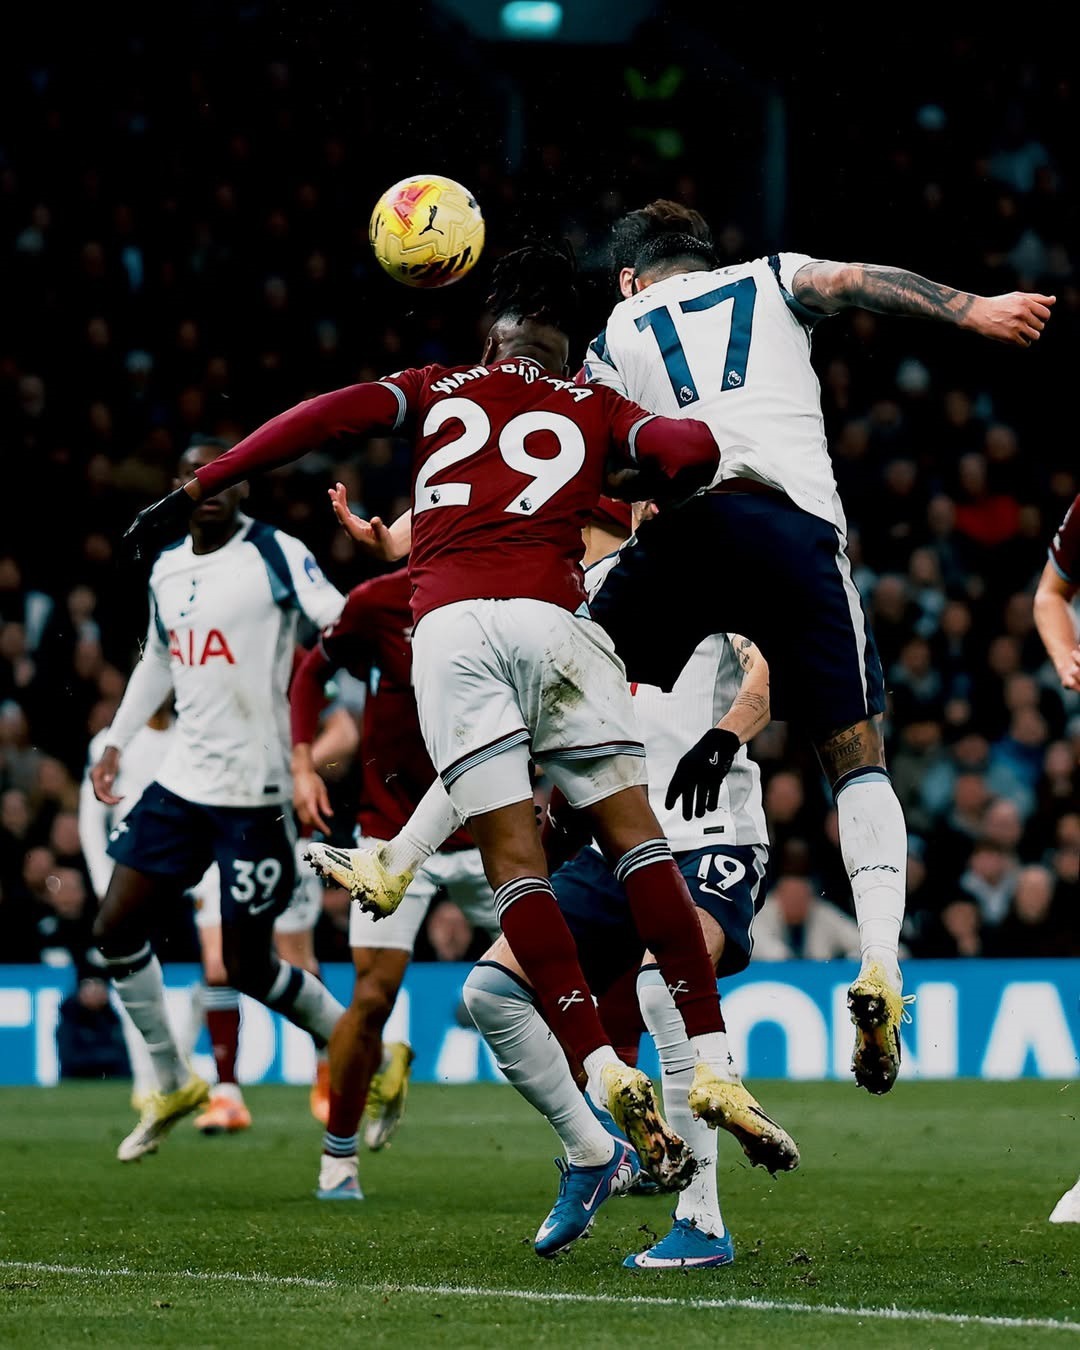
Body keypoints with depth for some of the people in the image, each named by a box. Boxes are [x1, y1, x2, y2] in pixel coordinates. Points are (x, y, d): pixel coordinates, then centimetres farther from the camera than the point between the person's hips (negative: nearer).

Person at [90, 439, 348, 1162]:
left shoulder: (276, 555, -10)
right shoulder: (167, 569, 12)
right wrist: (117, 741, 24)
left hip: (253, 791, -7)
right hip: (183, 778, 7)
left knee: (248, 965, -5)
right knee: (117, 926, 4)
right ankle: (173, 1083, 20)